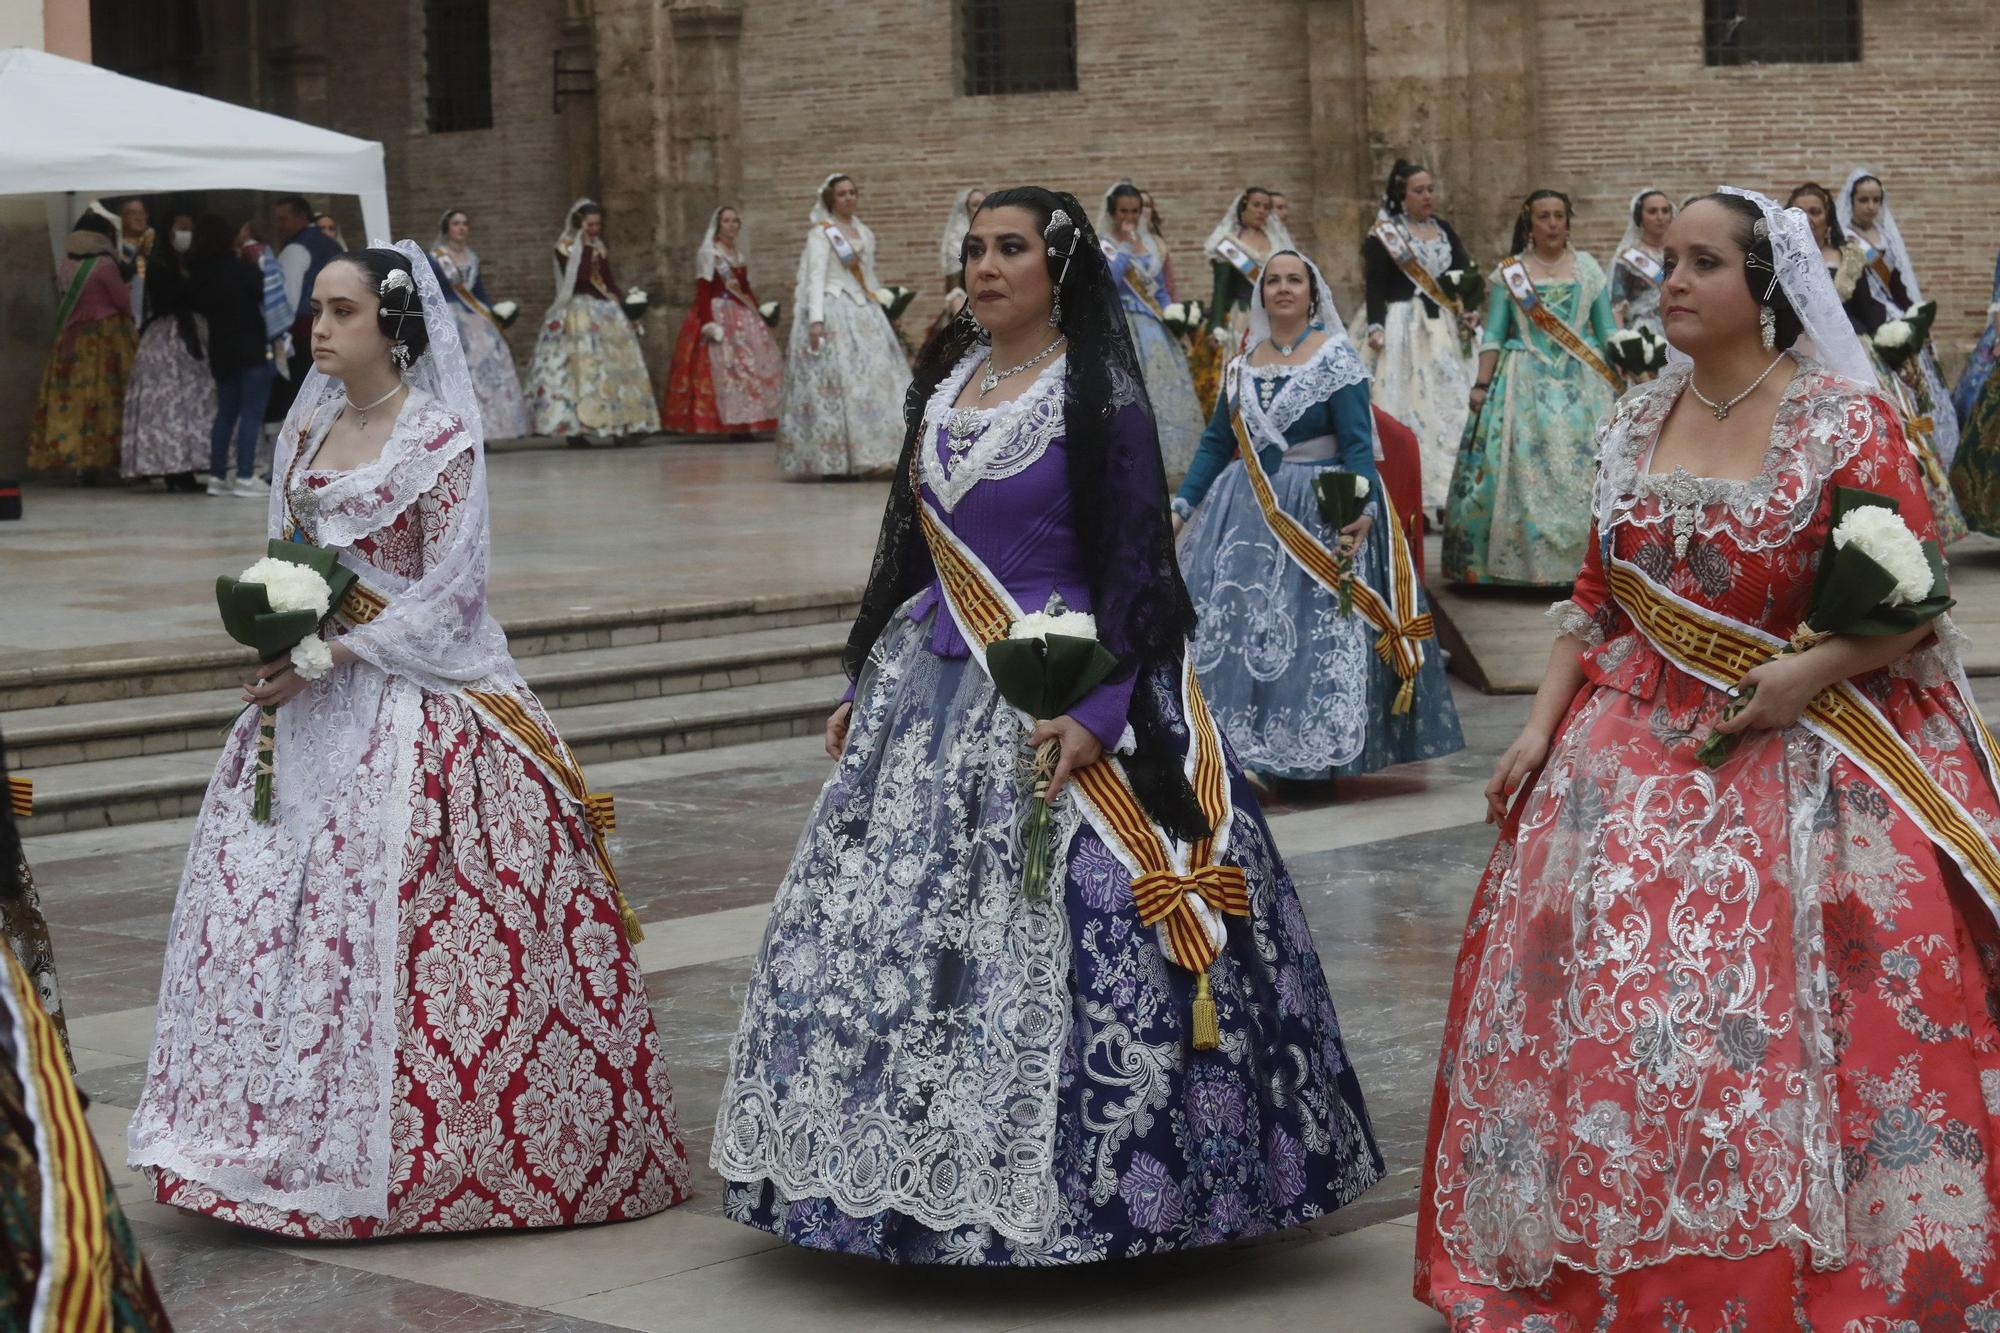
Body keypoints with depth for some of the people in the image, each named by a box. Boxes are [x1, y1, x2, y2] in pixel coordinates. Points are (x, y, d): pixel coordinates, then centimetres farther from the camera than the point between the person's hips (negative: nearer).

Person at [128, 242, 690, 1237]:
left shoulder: (441, 438, -9)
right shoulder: (308, 427, 11)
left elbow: (446, 595, -12)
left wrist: (331, 657, -15)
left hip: (412, 702, -7)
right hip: (310, 700, 7)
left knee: (385, 911, -8)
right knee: (262, 900, 4)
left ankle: (400, 1148, 3)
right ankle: (293, 1133, 15)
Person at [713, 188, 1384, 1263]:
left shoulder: (1097, 391, -8)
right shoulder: (945, 380, 12)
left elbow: (1133, 565, -12)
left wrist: (1098, 710, -21)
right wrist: (866, 681, 18)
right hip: (932, 687, 7)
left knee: (1058, 934, -10)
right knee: (899, 930, 6)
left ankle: (1055, 1188, 1)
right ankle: (927, 1167, 16)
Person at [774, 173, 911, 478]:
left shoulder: (864, 233, 17)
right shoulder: (821, 232, -2)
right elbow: (816, 277, -10)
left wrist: (878, 314, 17)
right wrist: (815, 319, -20)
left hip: (864, 314, 7)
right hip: (833, 312, -7)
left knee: (872, 379, 2)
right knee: (833, 383, -10)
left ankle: (861, 458, 5)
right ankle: (834, 462, -10)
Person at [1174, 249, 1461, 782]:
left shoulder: (1337, 358, -5)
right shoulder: (1242, 364, 10)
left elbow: (1358, 443, -11)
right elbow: (1216, 443, 13)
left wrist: (1363, 507, -25)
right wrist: (1182, 506, 6)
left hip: (1320, 515, -5)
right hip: (1247, 514, 5)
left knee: (1313, 636, -6)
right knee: (1230, 629, 2)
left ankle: (1313, 752, 2)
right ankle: (1240, 741, 9)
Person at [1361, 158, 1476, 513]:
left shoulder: (1443, 229, 15)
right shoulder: (1384, 236, -1)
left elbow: (1464, 273, 14)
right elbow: (1375, 285, -6)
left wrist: (1470, 310, -2)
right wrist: (1375, 327, -17)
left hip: (1445, 330, 5)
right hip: (1404, 329, -5)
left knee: (1451, 406, 0)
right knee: (1406, 405, -7)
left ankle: (1448, 491, 3)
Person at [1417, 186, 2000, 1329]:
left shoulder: (1845, 420, -6)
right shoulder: (1637, 422, 9)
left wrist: (1812, 671, -19)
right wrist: (1541, 727, 5)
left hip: (1799, 753, -5)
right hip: (1638, 744, 5)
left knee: (1780, 1027, -9)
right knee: (1592, 1004, 2)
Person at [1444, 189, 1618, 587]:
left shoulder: (1588, 268, 10)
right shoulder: (1508, 273, 6)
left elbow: (1607, 332, 11)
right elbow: (1493, 335, 3)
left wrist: (1618, 383, 5)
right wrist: (1481, 384, -6)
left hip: (1581, 384, 1)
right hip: (1525, 384, -1)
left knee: (1582, 470, -4)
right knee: (1520, 468, -7)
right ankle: (1516, 561, -2)